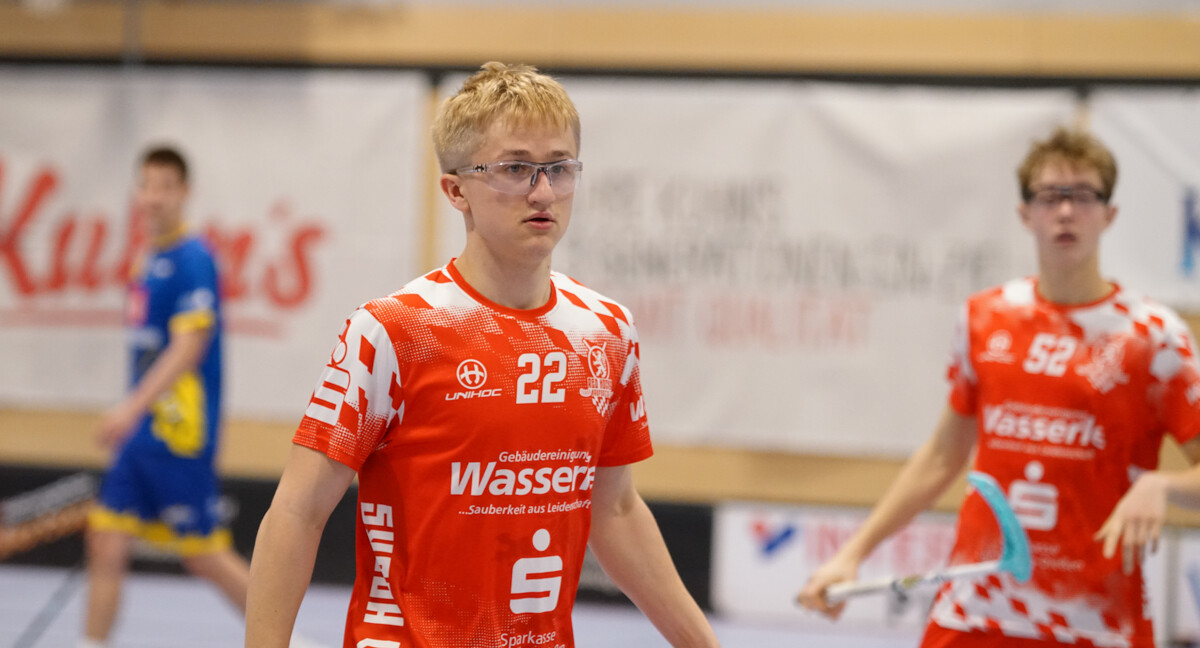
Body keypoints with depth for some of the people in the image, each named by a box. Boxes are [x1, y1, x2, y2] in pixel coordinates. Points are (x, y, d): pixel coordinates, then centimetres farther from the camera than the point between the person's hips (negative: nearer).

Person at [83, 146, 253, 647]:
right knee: (107, 540, 3)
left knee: (204, 552, -1)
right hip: (145, 433, 8)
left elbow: (189, 346, -20)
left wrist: (133, 406, -27)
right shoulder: (152, 262, 14)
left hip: (179, 433, -8)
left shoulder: (192, 259, -12)